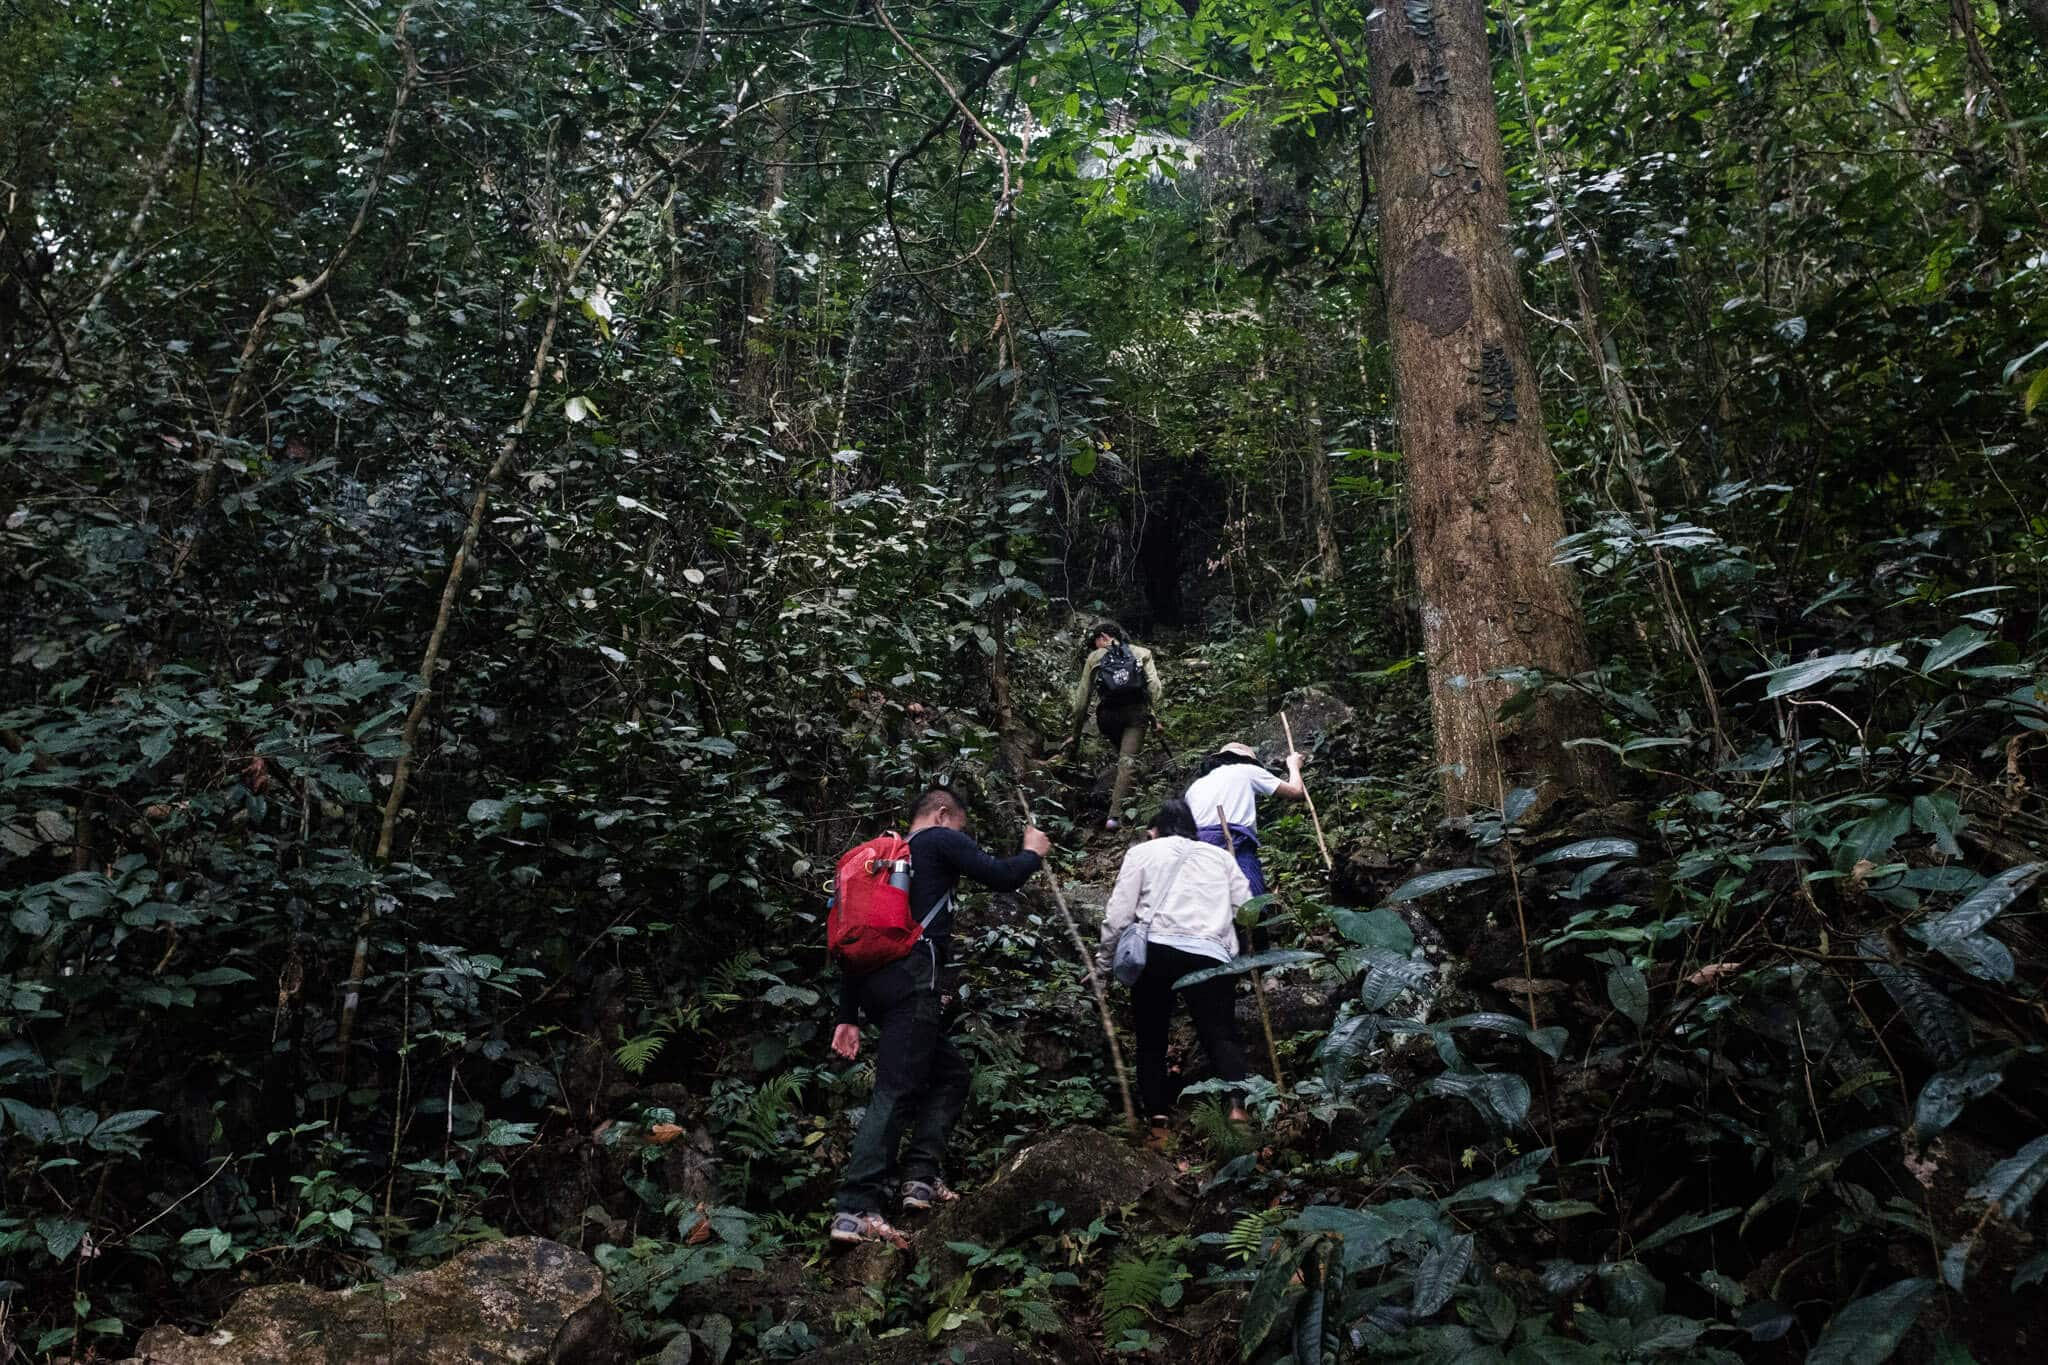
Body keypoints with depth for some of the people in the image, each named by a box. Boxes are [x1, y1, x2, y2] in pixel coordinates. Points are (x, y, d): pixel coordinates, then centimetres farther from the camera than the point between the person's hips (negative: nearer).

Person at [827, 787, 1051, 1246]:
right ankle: (855, 1211, -17)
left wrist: (848, 1016, 22)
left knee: (952, 1073, 18)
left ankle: (921, 1176, 10)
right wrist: (1033, 852, 19)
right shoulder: (941, 841, 6)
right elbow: (1001, 877, -2)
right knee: (895, 1091, -12)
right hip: (911, 981, -9)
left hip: (876, 985, 9)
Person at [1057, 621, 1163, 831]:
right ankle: (1115, 815, -14)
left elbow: (1082, 698, 15)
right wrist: (1155, 713, 0)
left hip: (1107, 715, 1)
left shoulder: (1094, 658, 16)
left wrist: (1076, 733, 20)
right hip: (1136, 712, -1)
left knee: (1122, 756, 23)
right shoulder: (1141, 653, 17)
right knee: (1127, 761, -5)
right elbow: (1154, 685, 0)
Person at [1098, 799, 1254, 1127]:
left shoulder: (1142, 852, 18)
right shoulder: (1220, 855, 25)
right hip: (1210, 956, 1)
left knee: (1151, 1040, 12)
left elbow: (1118, 916, 7)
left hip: (1155, 950, -1)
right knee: (1221, 1037, -2)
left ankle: (1158, 1119, 0)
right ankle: (1239, 1105, -26)